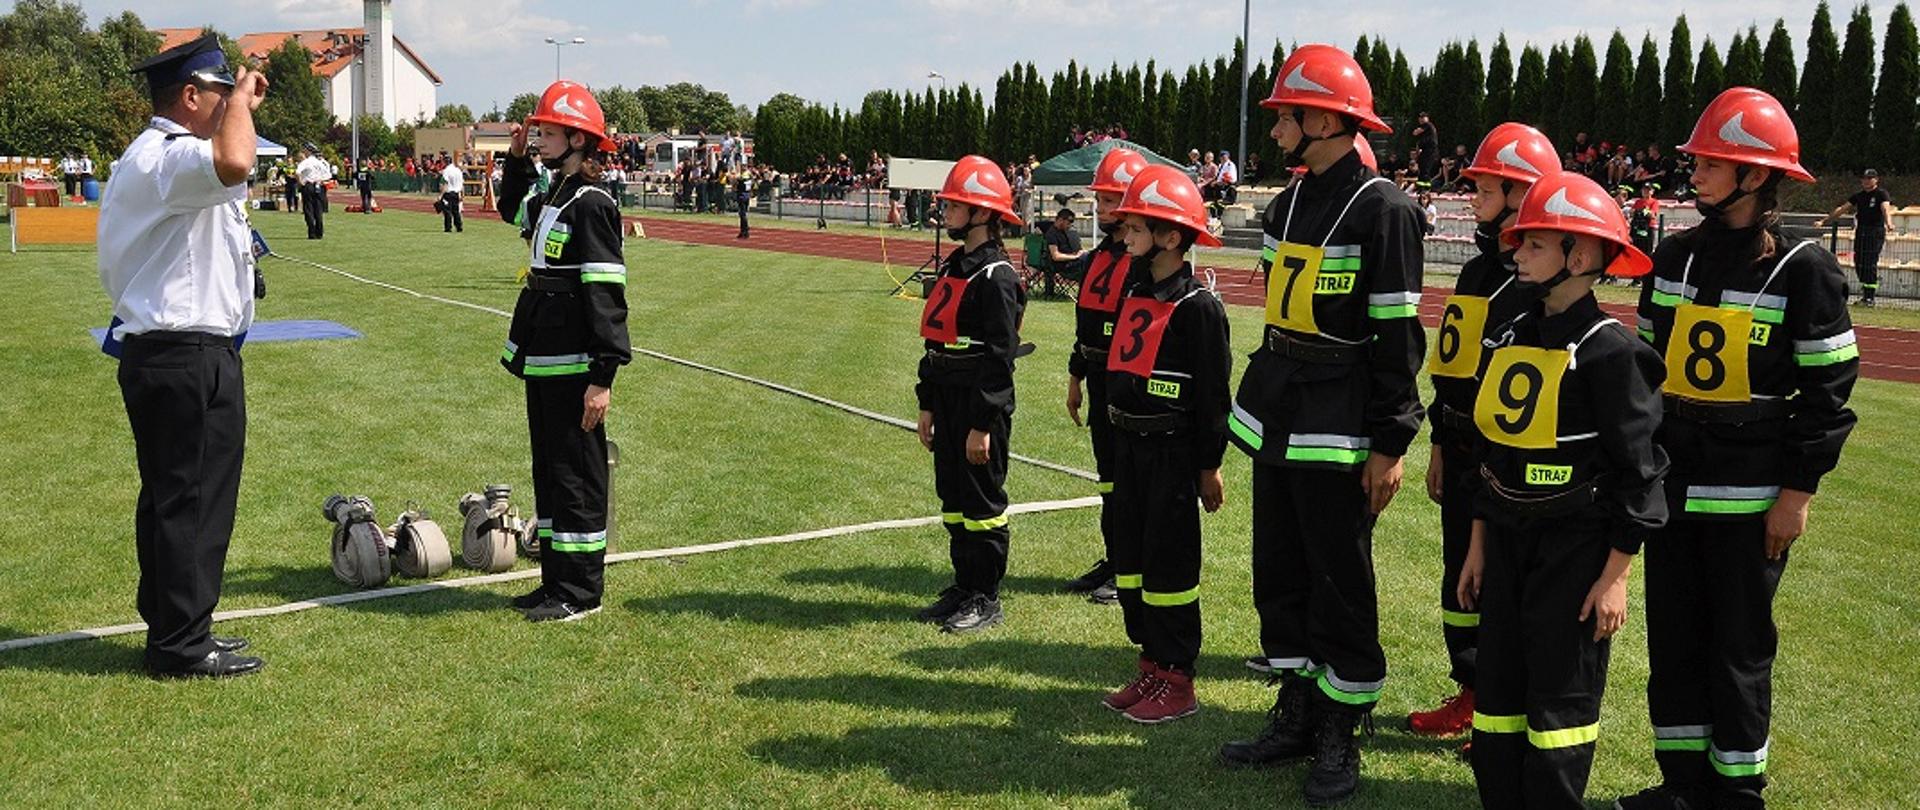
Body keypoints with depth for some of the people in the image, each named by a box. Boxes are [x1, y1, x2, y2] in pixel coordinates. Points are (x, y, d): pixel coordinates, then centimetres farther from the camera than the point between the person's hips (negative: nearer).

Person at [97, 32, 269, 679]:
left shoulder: (155, 155, 20)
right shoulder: (166, 157, -18)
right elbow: (233, 163, -38)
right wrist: (241, 100, -23)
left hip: (166, 354, 12)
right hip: (187, 358, -12)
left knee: (175, 498, 17)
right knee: (191, 500, -4)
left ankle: (175, 631, 27)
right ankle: (181, 647, 5)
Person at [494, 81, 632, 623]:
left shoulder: (591, 204, -16)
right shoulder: (549, 195, 13)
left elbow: (606, 295, -20)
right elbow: (513, 210, 38)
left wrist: (602, 377, -24)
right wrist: (517, 161, 21)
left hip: (572, 368, -10)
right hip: (541, 364, 10)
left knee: (576, 476, -2)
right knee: (548, 472, 15)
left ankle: (581, 592, 6)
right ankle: (556, 581, 25)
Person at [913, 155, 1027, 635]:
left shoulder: (996, 277, -16)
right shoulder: (952, 267, 13)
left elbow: (999, 357, -19)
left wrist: (982, 425, -20)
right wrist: (928, 406, 17)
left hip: (981, 405, -9)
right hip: (948, 400, 9)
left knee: (982, 502, 1)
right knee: (952, 497, 15)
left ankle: (986, 600, 11)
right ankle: (964, 587, 26)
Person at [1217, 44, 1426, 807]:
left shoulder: (1382, 208, -13)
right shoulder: (1290, 204, 12)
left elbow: (1397, 335, -14)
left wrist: (1390, 443, -16)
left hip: (1338, 432, -8)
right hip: (1276, 421, 8)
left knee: (1340, 587, 1)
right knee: (1278, 576, 14)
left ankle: (1339, 736, 14)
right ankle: (1297, 714, 27)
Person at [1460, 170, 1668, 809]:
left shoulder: (1609, 350, -14)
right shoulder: (1516, 336, 8)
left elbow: (1636, 469, -14)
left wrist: (1616, 575, -14)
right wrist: (1478, 543, 14)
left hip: (1576, 549, -7)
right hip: (1509, 541, 7)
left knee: (1560, 702, 2)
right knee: (1497, 689, 12)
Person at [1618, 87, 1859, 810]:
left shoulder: (1803, 270, -9)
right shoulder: (1675, 257, 7)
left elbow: (1828, 389, -8)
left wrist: (1798, 491, -11)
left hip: (1750, 493, -5)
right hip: (1671, 479, 5)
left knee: (1738, 647, 4)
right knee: (1672, 638, 11)